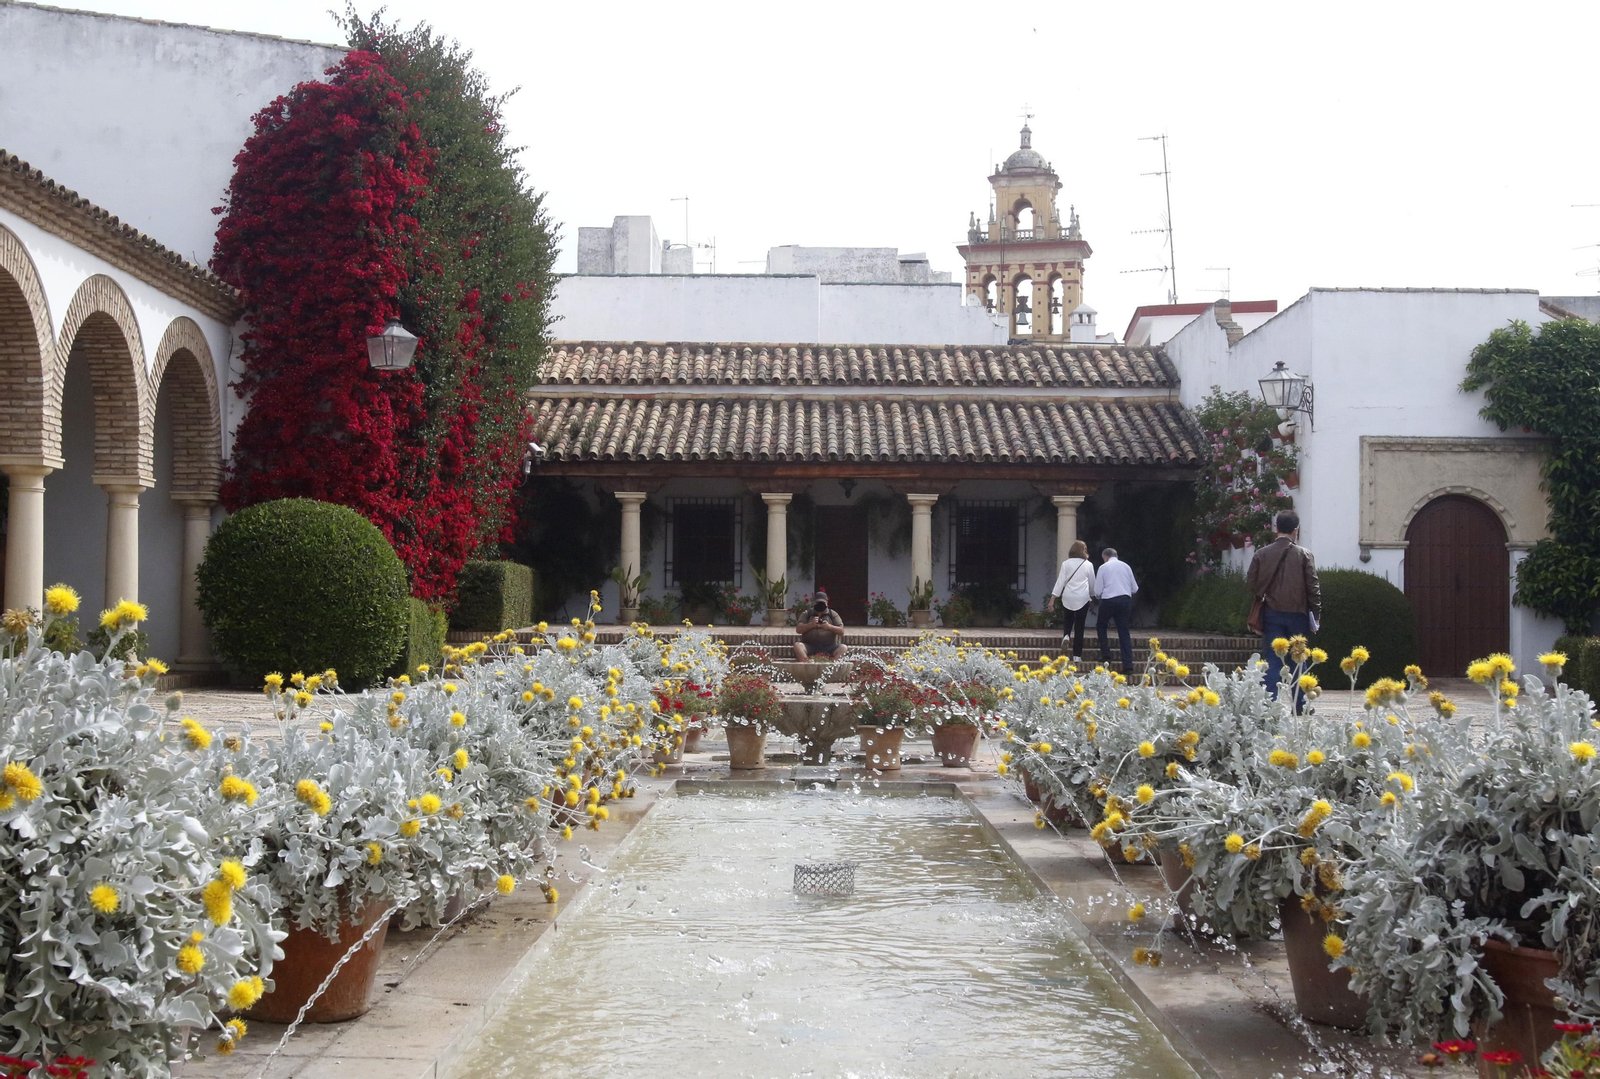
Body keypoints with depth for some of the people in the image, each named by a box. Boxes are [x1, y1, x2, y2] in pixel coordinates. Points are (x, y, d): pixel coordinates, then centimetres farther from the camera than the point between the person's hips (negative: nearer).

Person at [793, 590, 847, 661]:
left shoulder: (833, 614, 13)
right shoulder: (807, 614, 13)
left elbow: (841, 631, 4)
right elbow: (798, 630, 2)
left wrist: (829, 626, -14)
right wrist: (811, 625, -14)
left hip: (828, 647, 0)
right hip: (809, 646, 0)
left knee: (843, 647, -28)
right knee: (797, 645, -30)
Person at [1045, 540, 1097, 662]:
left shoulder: (1066, 564, 1)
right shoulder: (1088, 565, 2)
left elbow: (1060, 582, -3)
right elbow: (1092, 583, 12)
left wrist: (1052, 599, -1)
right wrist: (1092, 595, 32)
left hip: (1068, 598, 1)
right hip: (1083, 598, 0)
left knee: (1068, 620, 22)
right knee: (1079, 627, 4)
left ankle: (1066, 635, -9)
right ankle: (1077, 655, 2)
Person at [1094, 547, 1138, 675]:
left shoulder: (1103, 567, 0)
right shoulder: (1125, 566, 9)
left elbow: (1097, 591, -1)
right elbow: (1135, 588, 12)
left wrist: (1098, 593, 22)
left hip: (1109, 600, -3)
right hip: (1125, 600, 3)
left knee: (1101, 626, 21)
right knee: (1124, 632, 6)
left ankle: (1106, 656, 11)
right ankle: (1128, 666, -1)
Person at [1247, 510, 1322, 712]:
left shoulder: (1262, 554, -1)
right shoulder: (1304, 555, -5)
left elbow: (1251, 583, 2)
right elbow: (1313, 586, -5)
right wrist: (1316, 612, 3)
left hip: (1272, 613, 1)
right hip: (1297, 613, 0)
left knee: (1273, 660, 2)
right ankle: (1300, 704, 17)